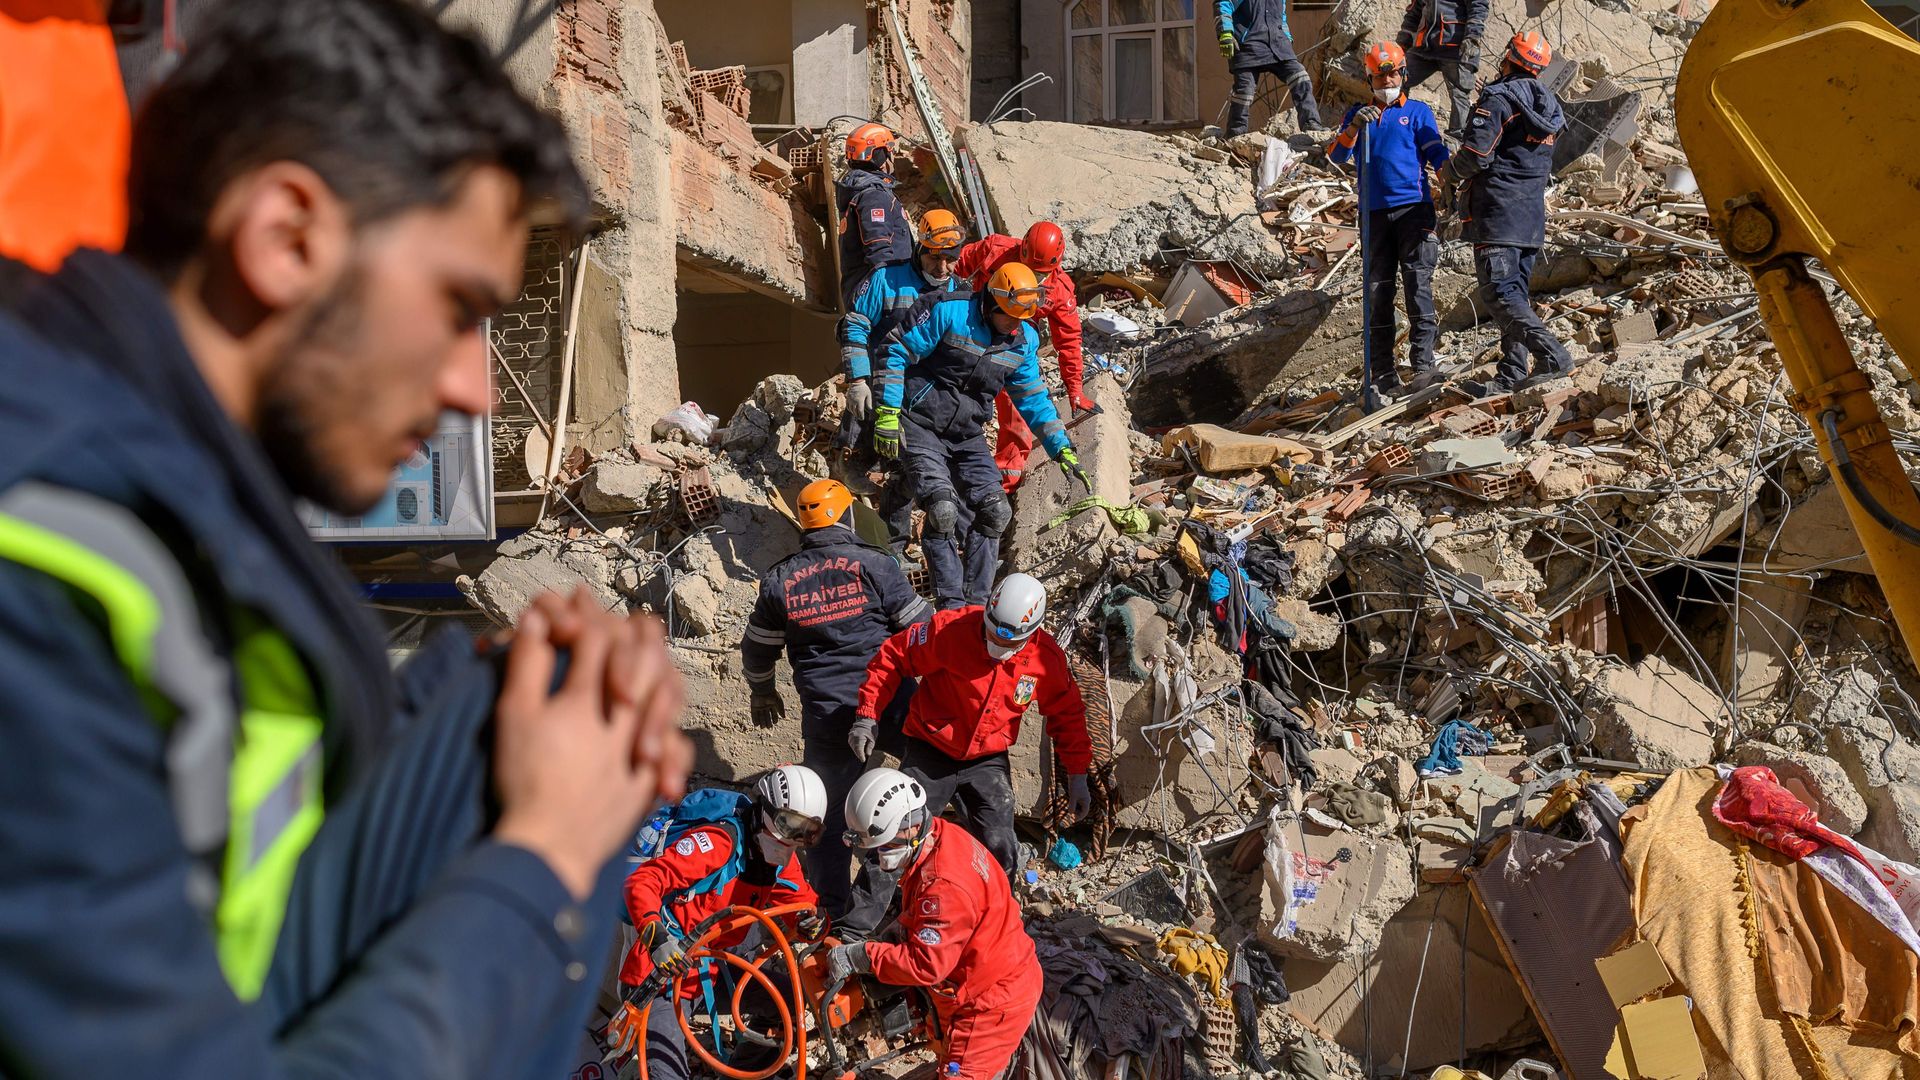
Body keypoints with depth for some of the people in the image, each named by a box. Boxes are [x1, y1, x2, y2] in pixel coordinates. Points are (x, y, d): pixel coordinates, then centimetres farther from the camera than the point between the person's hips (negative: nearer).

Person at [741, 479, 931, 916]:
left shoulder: (779, 580, 6)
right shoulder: (873, 564, -4)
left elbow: (757, 648, 17)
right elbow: (921, 626, -1)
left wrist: (762, 692, 35)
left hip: (825, 713, 2)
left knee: (827, 805, 12)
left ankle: (833, 907, 16)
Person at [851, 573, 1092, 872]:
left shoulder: (1047, 658, -11)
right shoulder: (949, 630, -21)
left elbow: (1067, 713, 6)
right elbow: (892, 658, -10)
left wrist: (1077, 774, 4)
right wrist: (867, 716, -14)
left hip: (987, 761, 1)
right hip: (929, 754, -1)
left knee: (999, 848, -9)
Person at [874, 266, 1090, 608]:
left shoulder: (1025, 341, 3)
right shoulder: (948, 313, -15)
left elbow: (1034, 399, 13)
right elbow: (896, 352, -12)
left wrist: (1063, 450, 7)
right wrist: (887, 413, -16)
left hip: (967, 435, 6)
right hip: (921, 427, -6)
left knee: (996, 511, -9)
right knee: (942, 510, -22)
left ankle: (975, 601, 4)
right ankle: (951, 604, -9)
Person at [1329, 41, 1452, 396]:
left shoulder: (1418, 111, 11)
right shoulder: (1357, 114, 16)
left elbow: (1436, 153, 2)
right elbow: (1337, 156, 3)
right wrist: (1355, 126, -14)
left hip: (1414, 210, -2)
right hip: (1375, 214, 2)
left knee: (1418, 287, -11)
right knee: (1378, 294, 1)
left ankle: (1422, 364, -10)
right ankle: (1384, 373, 4)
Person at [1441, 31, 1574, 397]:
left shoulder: (1498, 98, -11)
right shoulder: (1550, 106, 16)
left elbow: (1476, 153, -18)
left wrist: (1449, 173, 3)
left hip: (1497, 214, -9)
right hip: (1533, 215, 9)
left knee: (1500, 294, -11)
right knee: (1516, 292, 11)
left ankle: (1552, 354, -23)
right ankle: (1512, 374, 10)